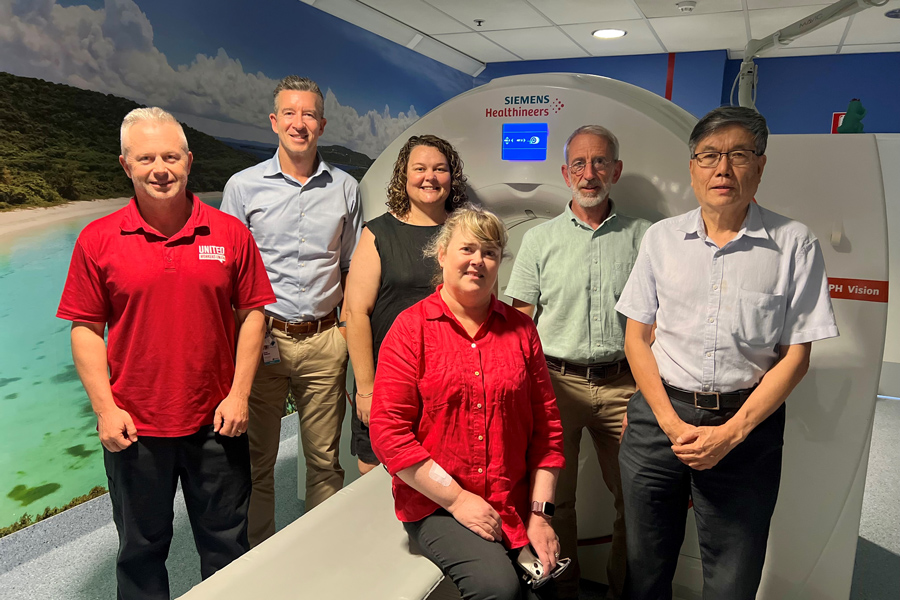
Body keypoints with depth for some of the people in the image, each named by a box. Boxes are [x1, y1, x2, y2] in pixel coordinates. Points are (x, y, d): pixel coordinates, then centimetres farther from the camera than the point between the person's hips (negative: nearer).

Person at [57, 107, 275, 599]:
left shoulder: (230, 233, -2)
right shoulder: (97, 240, -3)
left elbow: (252, 313, 0)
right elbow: (86, 330, -1)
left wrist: (238, 394, -6)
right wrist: (105, 409, -7)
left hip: (216, 423, 0)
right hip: (134, 427, 0)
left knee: (226, 544, 15)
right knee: (141, 547, 18)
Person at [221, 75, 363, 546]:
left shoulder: (345, 189, 7)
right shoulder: (244, 185, 2)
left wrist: (354, 337, 5)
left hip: (324, 342, 1)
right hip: (262, 338, -1)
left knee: (325, 459, 10)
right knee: (256, 459, 9)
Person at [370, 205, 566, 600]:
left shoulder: (520, 329, 6)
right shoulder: (411, 328, -4)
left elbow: (547, 426, 7)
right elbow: (389, 432, -9)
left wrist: (540, 512, 1)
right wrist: (457, 499, -11)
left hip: (514, 510, 4)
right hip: (435, 506, -3)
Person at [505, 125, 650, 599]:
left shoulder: (643, 237, 6)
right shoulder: (540, 240, 5)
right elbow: (519, 323, 3)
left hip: (622, 385, 1)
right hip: (556, 382, 0)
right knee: (554, 494, 9)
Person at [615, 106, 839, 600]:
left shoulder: (794, 244, -3)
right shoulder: (661, 237, 3)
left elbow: (796, 355, -3)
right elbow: (636, 338, 4)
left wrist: (731, 432, -12)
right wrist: (672, 424, -6)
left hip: (747, 426, -1)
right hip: (659, 416, 2)